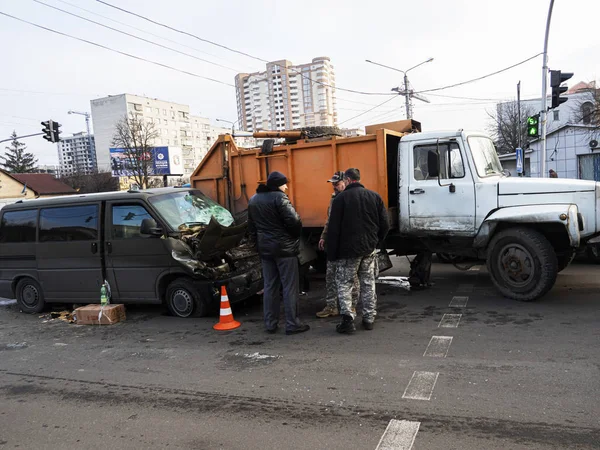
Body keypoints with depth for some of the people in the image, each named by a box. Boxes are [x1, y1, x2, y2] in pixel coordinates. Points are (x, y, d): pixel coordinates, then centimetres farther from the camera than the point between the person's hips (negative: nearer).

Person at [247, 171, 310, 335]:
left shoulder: (253, 200, 13)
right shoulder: (279, 197, -12)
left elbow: (251, 226, 16)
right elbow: (294, 221, -21)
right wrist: (296, 236, -3)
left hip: (265, 248, 7)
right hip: (284, 247, -7)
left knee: (270, 286, 12)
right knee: (290, 286, 0)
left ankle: (270, 323, 16)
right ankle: (292, 324, 3)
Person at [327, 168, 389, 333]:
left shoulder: (341, 198, -7)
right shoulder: (374, 196, 5)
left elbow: (333, 229, -9)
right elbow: (385, 225, 5)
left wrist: (331, 254, -4)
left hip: (348, 250, -4)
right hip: (370, 249, 4)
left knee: (344, 284, 6)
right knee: (368, 284, 14)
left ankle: (348, 318, -3)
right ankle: (369, 318, 18)